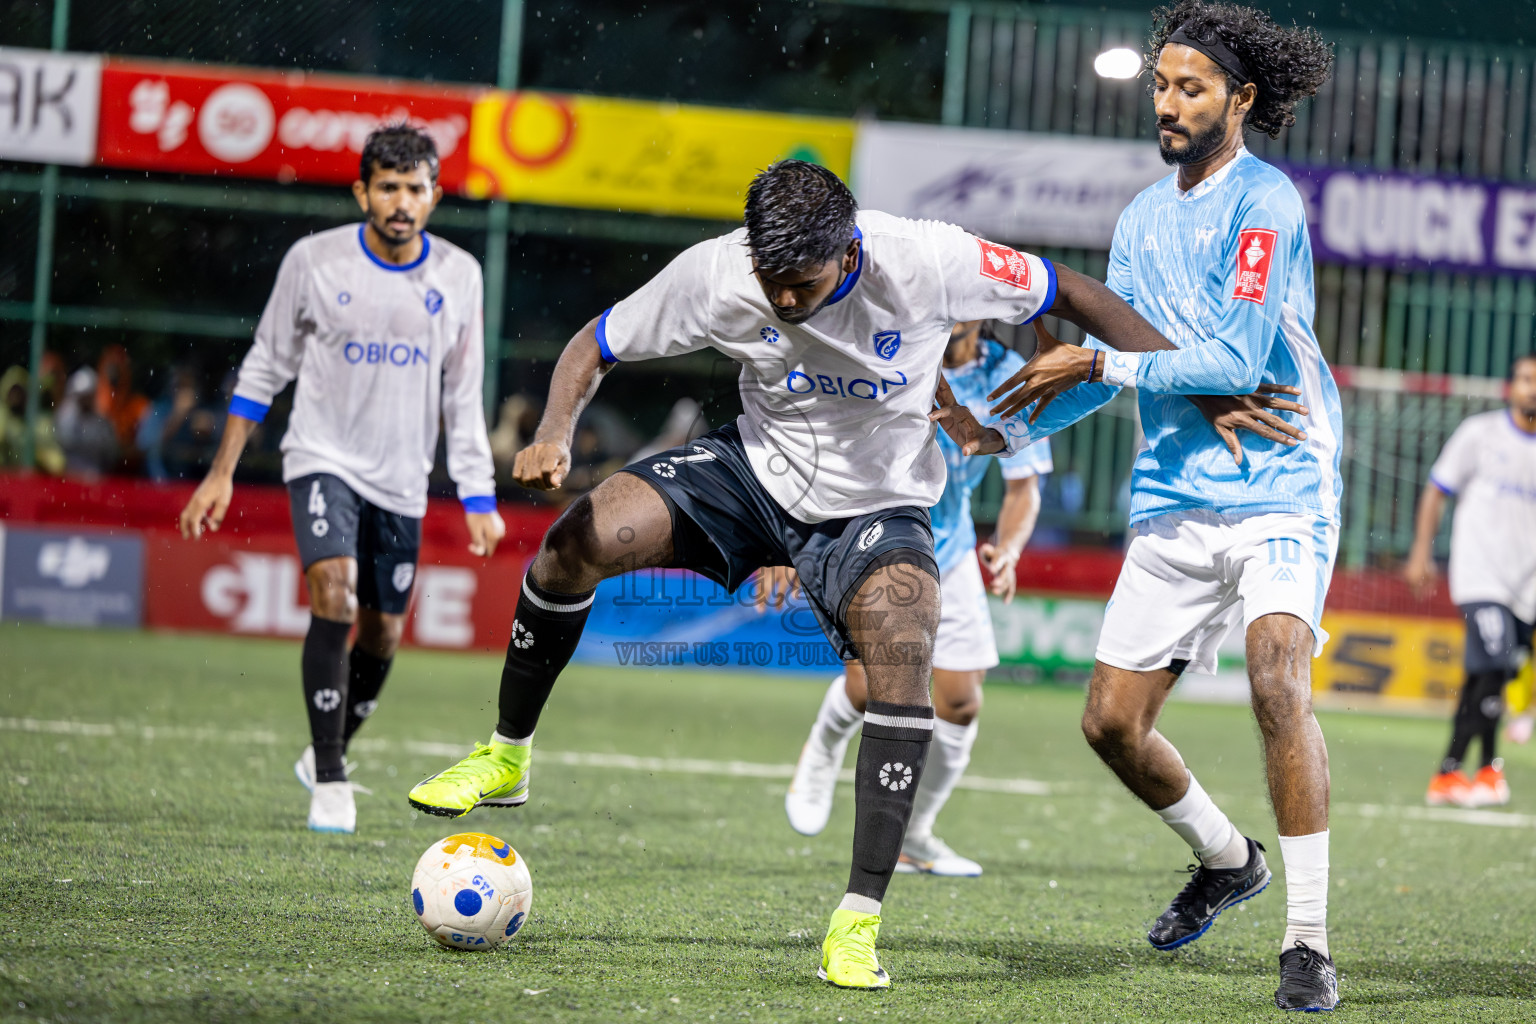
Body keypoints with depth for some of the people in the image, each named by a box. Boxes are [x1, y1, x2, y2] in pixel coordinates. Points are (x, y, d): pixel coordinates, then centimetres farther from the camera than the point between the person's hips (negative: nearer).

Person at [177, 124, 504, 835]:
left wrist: (479, 502, 3)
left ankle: (326, 754, 34)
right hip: (323, 459, -3)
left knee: (383, 633, 8)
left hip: (402, 481, 3)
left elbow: (463, 399, 7)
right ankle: (329, 781, -20)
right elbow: (265, 367, 2)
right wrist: (221, 472, -1)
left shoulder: (458, 276, -2)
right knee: (335, 593, -24)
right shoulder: (314, 261, -8)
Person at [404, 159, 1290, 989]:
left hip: (876, 507, -2)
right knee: (579, 541, -18)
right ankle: (507, 757, 3)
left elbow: (1072, 295, -13)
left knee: (903, 673, -28)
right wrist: (554, 437, -28)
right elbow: (594, 349, -7)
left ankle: (859, 921, -20)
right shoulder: (714, 274, -21)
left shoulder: (929, 261, -26)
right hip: (756, 470, 2)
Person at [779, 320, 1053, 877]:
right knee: (871, 683, -20)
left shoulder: (1008, 379, -7)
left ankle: (911, 840, 19)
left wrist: (1007, 550, -21)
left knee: (960, 702, -3)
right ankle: (823, 749, 17)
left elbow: (1023, 488, -2)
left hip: (947, 551, 3)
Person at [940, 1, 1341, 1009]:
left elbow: (1236, 360, -18)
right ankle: (1227, 859, 32)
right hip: (1172, 502, 7)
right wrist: (1004, 430, 10)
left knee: (1278, 676, -27)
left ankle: (1308, 941, -21)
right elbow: (1111, 358, 21)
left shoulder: (1266, 204, -10)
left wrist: (1097, 364, -15)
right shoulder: (1142, 218, 14)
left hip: (1278, 489, -7)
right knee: (1113, 718, 4)